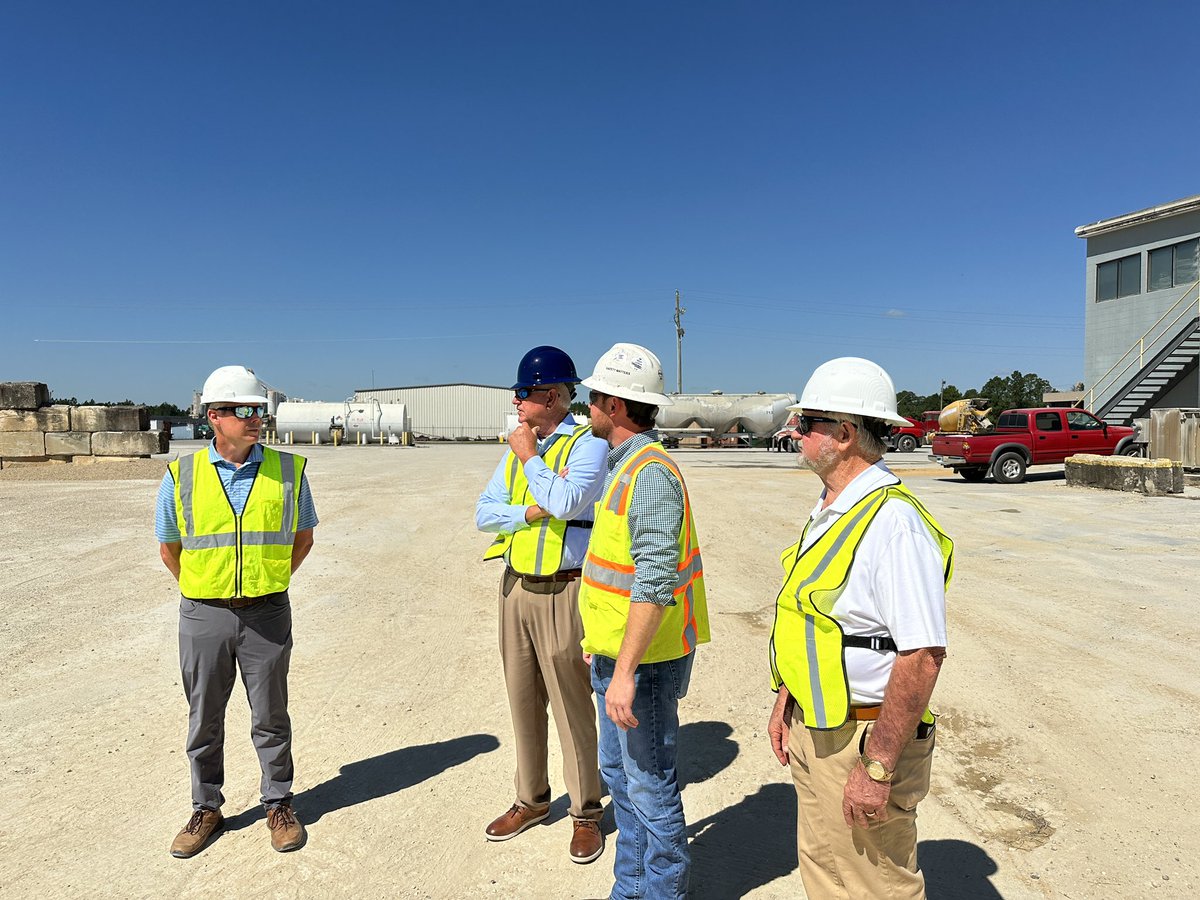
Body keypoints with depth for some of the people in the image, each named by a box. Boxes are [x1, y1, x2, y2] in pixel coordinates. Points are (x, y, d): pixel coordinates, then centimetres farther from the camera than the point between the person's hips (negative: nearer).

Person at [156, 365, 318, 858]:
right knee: (203, 719, 14)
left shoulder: (288, 470, -2)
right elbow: (169, 547, 11)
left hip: (267, 614, -1)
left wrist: (269, 581, 9)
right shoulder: (181, 475, -2)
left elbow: (303, 537, 11)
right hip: (203, 615, 1)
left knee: (270, 716, 10)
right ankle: (206, 809, 33)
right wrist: (203, 590, 9)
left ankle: (278, 804, 28)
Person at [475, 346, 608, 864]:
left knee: (572, 705, 3)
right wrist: (529, 512, -13)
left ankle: (586, 813, 22)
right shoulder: (518, 446, 11)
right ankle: (531, 800, 35)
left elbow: (566, 501, -26)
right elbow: (483, 514, 6)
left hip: (563, 593, -6)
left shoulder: (587, 443, -10)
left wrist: (530, 456, -12)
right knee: (522, 701, 16)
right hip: (515, 587, 7)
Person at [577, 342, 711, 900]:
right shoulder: (625, 465, 11)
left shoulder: (651, 472, -22)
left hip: (643, 659, -10)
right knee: (618, 771, 21)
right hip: (615, 651, 10)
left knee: (649, 783, 5)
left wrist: (626, 672, -28)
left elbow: (654, 582, -28)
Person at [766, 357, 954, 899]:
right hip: (814, 731, 9)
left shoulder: (893, 521, -24)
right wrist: (786, 703, 17)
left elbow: (923, 655, -27)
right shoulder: (828, 510, 7)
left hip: (863, 738, -9)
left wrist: (878, 767, -24)